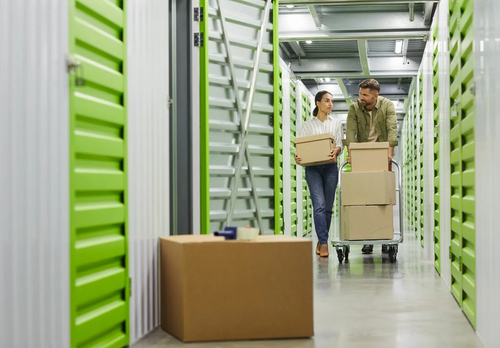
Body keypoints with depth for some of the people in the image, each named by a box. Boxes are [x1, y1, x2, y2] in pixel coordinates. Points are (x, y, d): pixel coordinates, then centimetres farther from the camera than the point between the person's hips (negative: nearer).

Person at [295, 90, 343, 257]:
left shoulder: (336, 123, 12)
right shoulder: (307, 125, 8)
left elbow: (340, 144, 3)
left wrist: (336, 150, -21)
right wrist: (298, 156, -19)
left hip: (330, 167, 2)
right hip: (312, 168, -2)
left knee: (328, 207, 4)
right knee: (319, 205, -15)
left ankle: (321, 241, 18)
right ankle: (324, 242, -15)